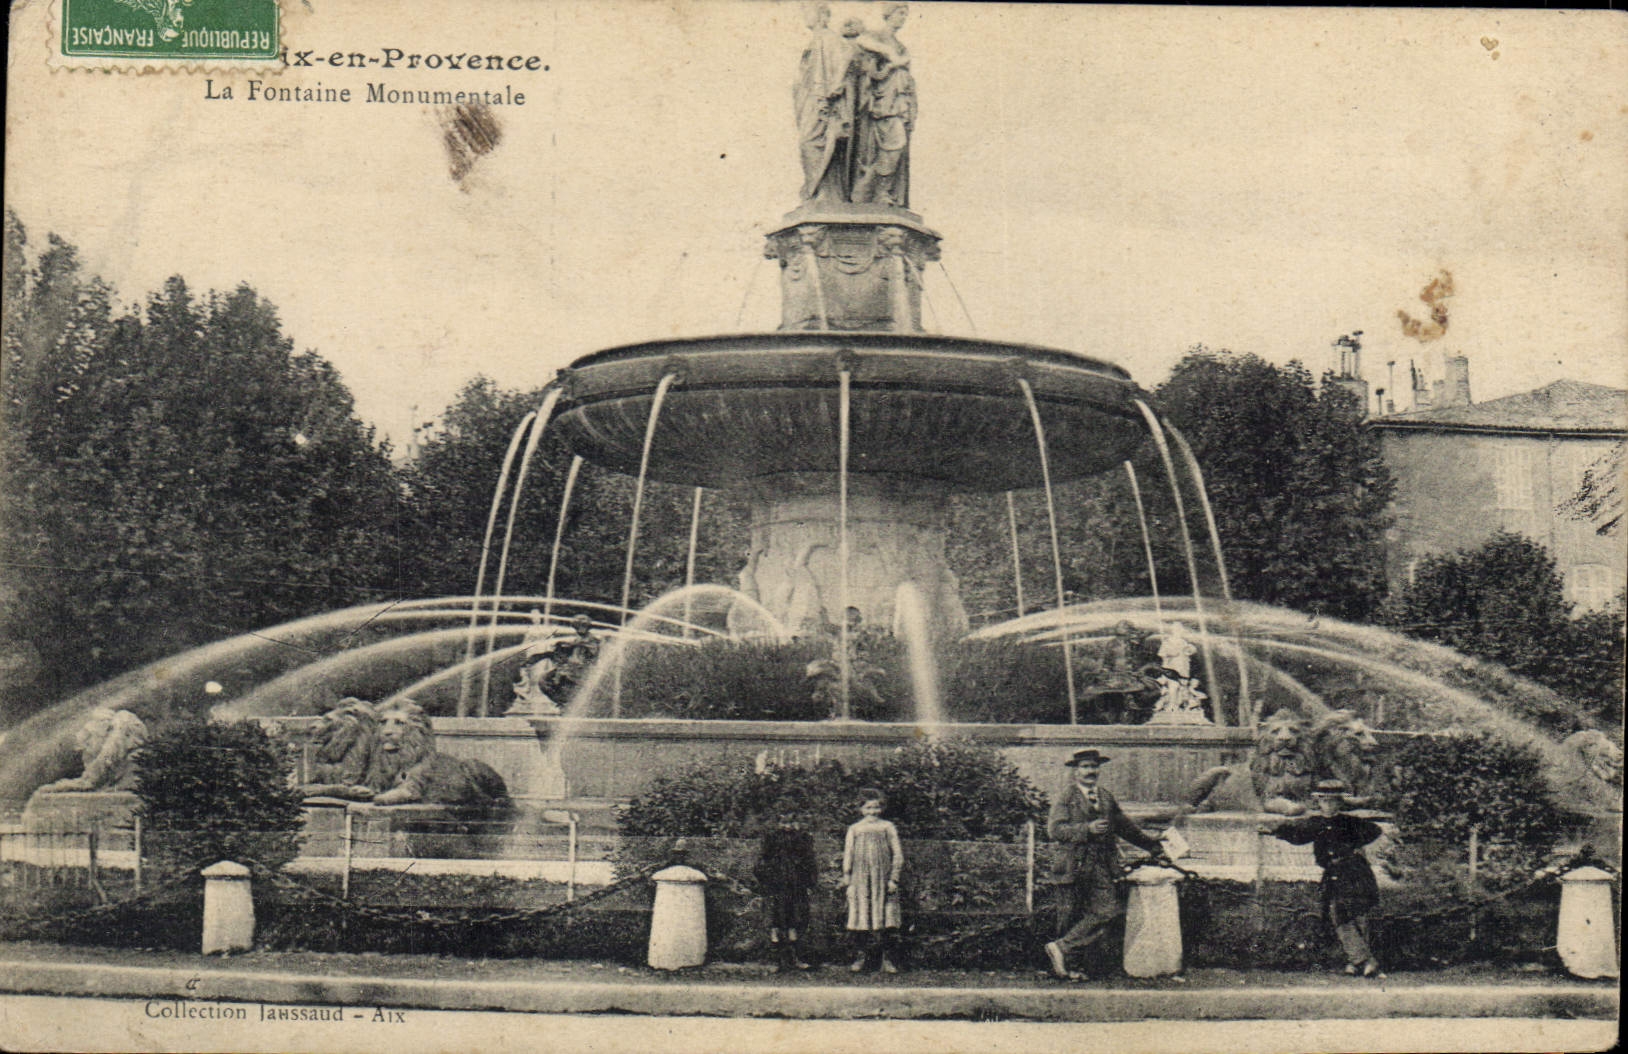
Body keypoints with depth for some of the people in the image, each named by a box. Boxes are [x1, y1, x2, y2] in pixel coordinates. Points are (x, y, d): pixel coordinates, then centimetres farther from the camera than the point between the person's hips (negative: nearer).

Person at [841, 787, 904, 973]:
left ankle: (887, 957, 1)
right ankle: (862, 954, 9)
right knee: (861, 915, -1)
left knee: (886, 918, -4)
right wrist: (847, 876, 4)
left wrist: (893, 879, -1)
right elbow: (848, 854, 10)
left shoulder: (888, 828, 7)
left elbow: (898, 854, 6)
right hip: (860, 880, 1)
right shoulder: (854, 830, 9)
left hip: (883, 879, -1)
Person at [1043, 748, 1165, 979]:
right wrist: (1087, 829, -20)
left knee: (1107, 911, -8)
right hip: (1074, 865, -5)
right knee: (1070, 915, -1)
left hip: (1101, 868, 5)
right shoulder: (1066, 798, 0)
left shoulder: (1106, 797, 18)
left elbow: (1125, 827, 27)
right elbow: (1054, 829, -12)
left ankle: (1061, 948, -3)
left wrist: (1155, 846, 29)